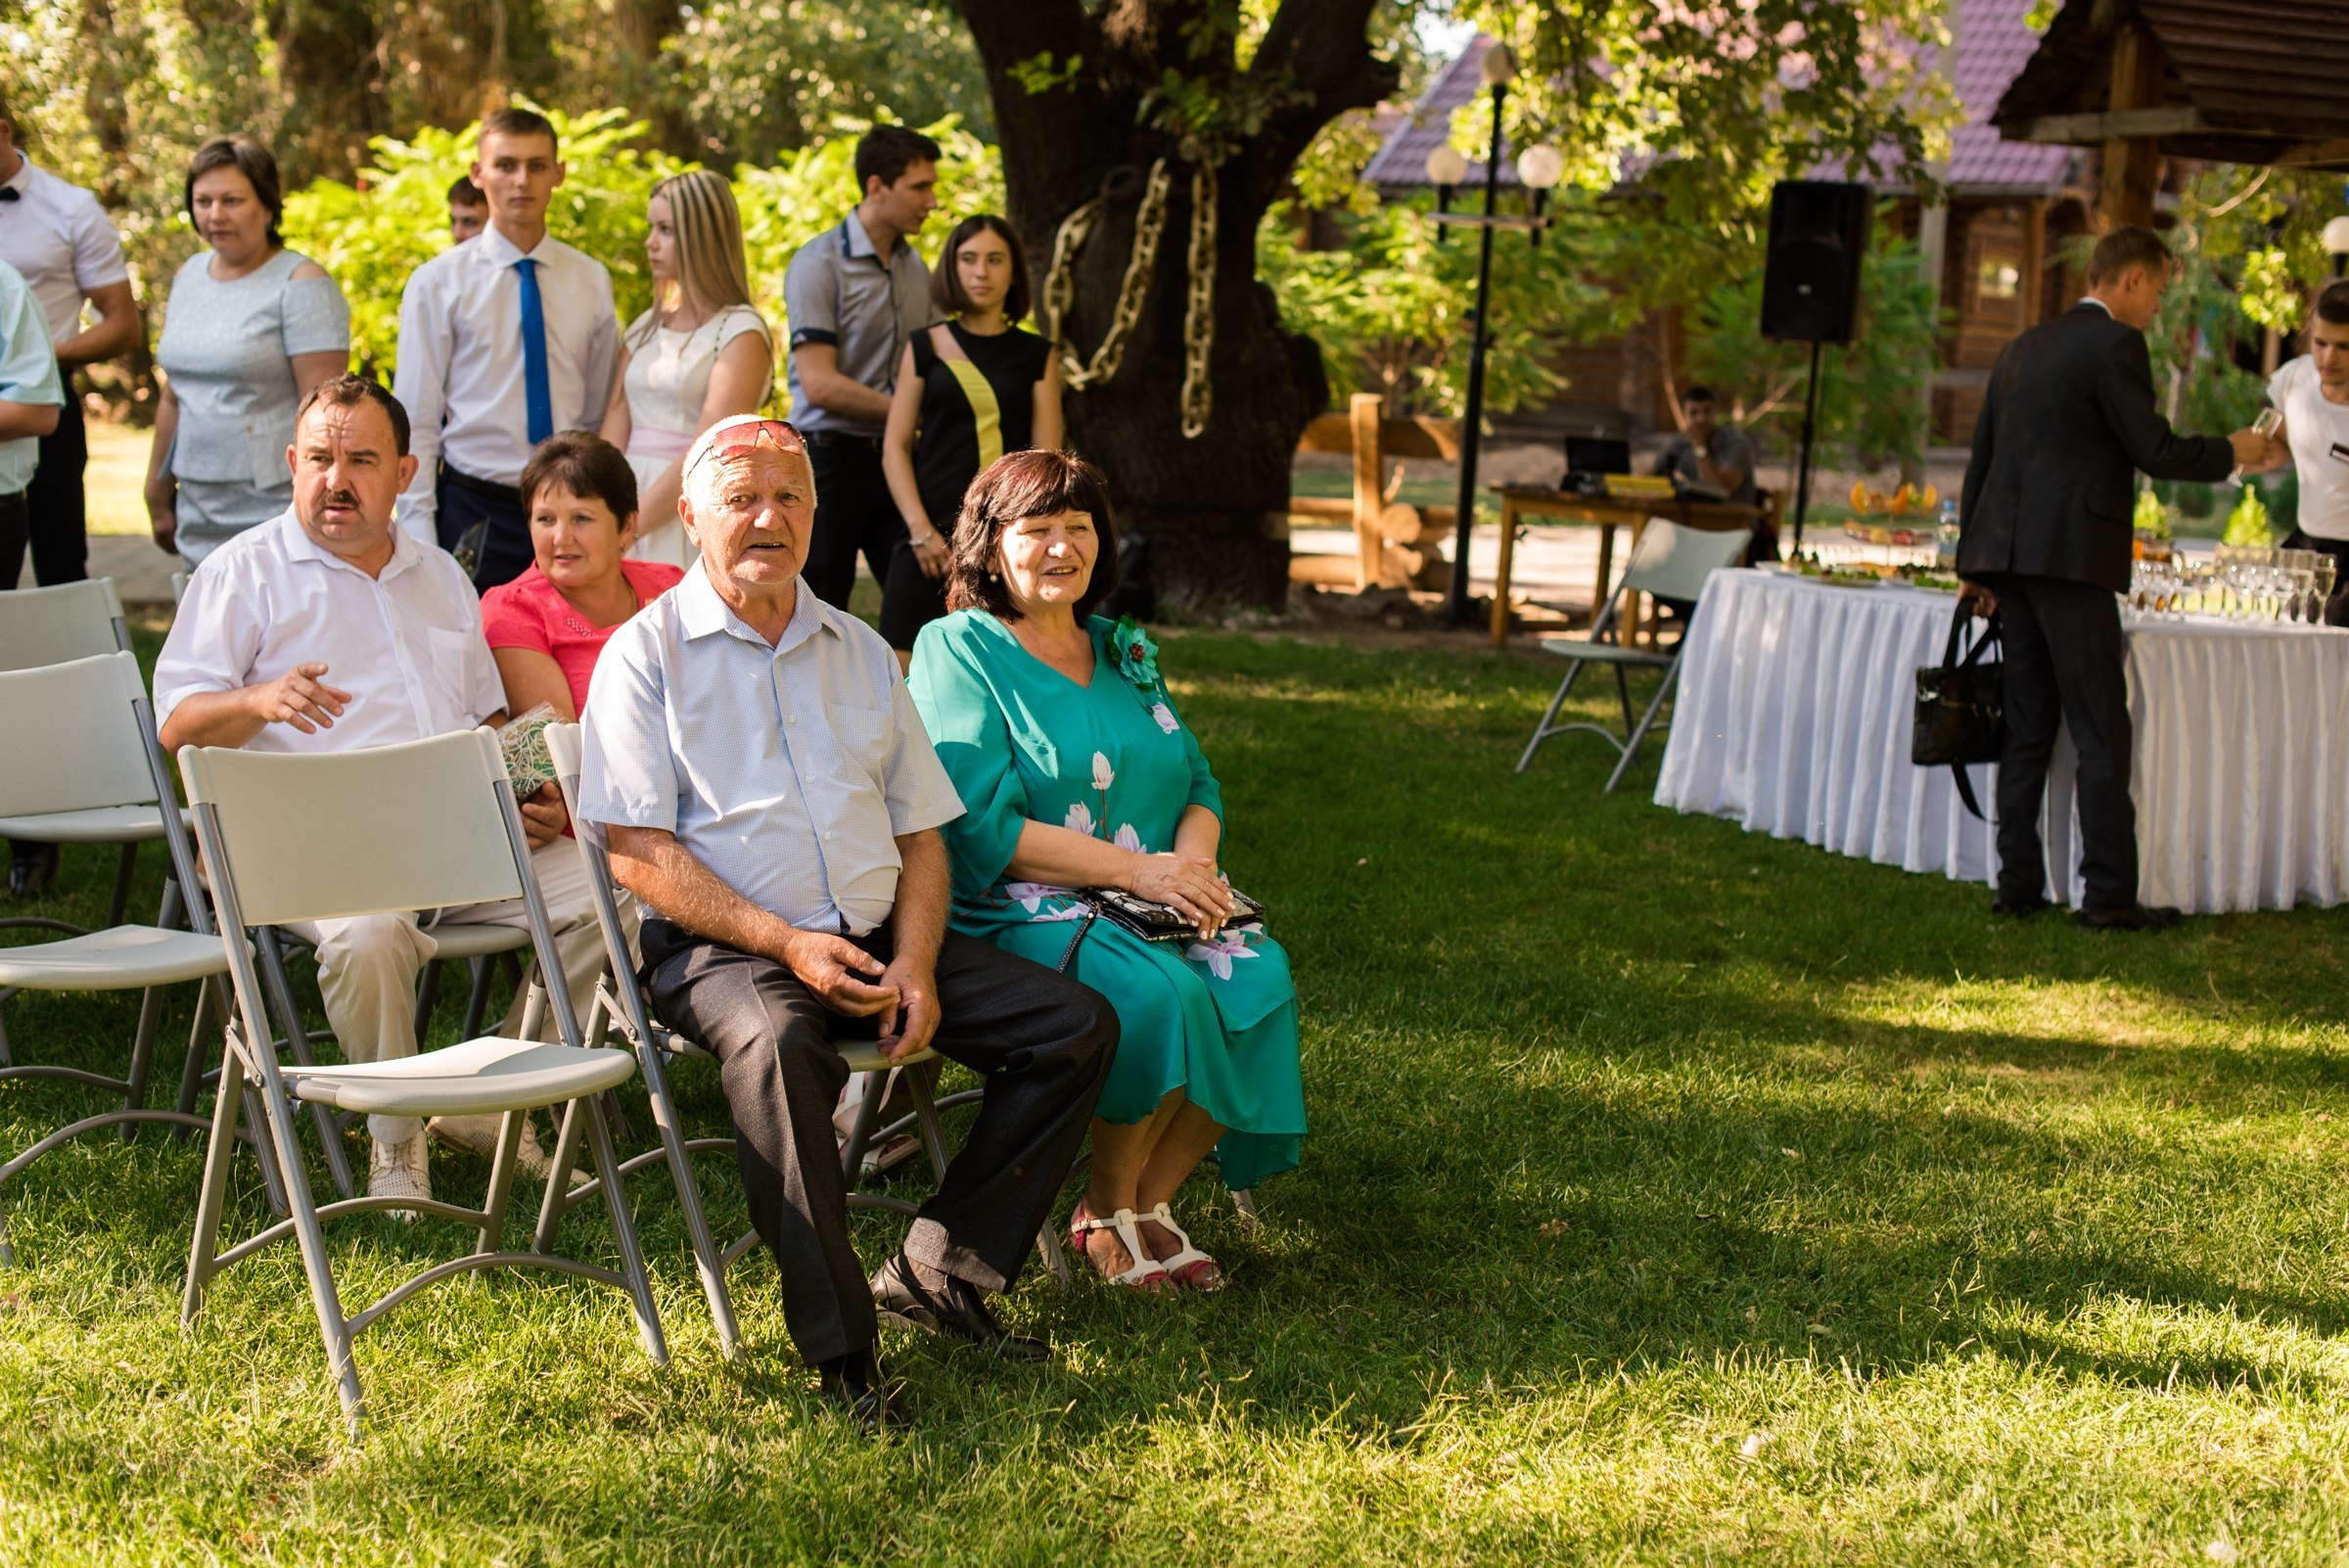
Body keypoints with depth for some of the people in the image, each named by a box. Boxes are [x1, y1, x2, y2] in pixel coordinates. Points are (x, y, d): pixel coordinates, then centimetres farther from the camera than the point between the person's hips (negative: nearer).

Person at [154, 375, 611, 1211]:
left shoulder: (441, 577, 24)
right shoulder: (245, 572, 7)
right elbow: (177, 723, -1)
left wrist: (532, 797, 9)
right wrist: (260, 702, -23)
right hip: (328, 841, -5)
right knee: (370, 930, -38)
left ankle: (493, 1104, -2)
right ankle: (394, 1139, -14)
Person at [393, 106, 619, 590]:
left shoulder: (592, 281, 9)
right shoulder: (438, 283, 0)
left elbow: (601, 414, 12)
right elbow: (416, 423, -2)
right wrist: (420, 542, -9)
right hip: (473, 514, -2)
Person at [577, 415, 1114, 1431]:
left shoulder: (859, 652, 18)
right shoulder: (648, 653, 2)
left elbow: (920, 832, 16)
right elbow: (638, 853, -8)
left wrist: (915, 964, -4)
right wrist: (786, 944, -17)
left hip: (874, 938, 6)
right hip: (723, 946, -6)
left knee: (1077, 1025, -10)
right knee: (776, 1044, -39)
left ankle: (937, 1272, -6)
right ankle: (839, 1345, -32)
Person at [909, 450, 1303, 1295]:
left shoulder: (1123, 652, 19)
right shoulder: (957, 649, -2)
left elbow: (1198, 783, 16)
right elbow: (982, 825, -13)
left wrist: (1192, 860, -9)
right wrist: (1135, 869, -18)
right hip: (1015, 913, -6)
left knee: (1259, 975, -23)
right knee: (1160, 992, -33)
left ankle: (1151, 1201, -7)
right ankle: (1106, 1215, -9)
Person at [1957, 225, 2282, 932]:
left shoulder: (2024, 346, 18)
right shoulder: (2115, 345, -7)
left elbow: (1982, 456, 19)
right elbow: (2154, 450, -11)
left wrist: (1975, 563, 21)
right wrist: (2232, 450, 6)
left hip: (2008, 552, 8)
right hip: (2072, 556, -8)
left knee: (2028, 727, 11)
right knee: (2102, 734, -4)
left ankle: (2017, 885, 10)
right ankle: (2108, 895, -4)